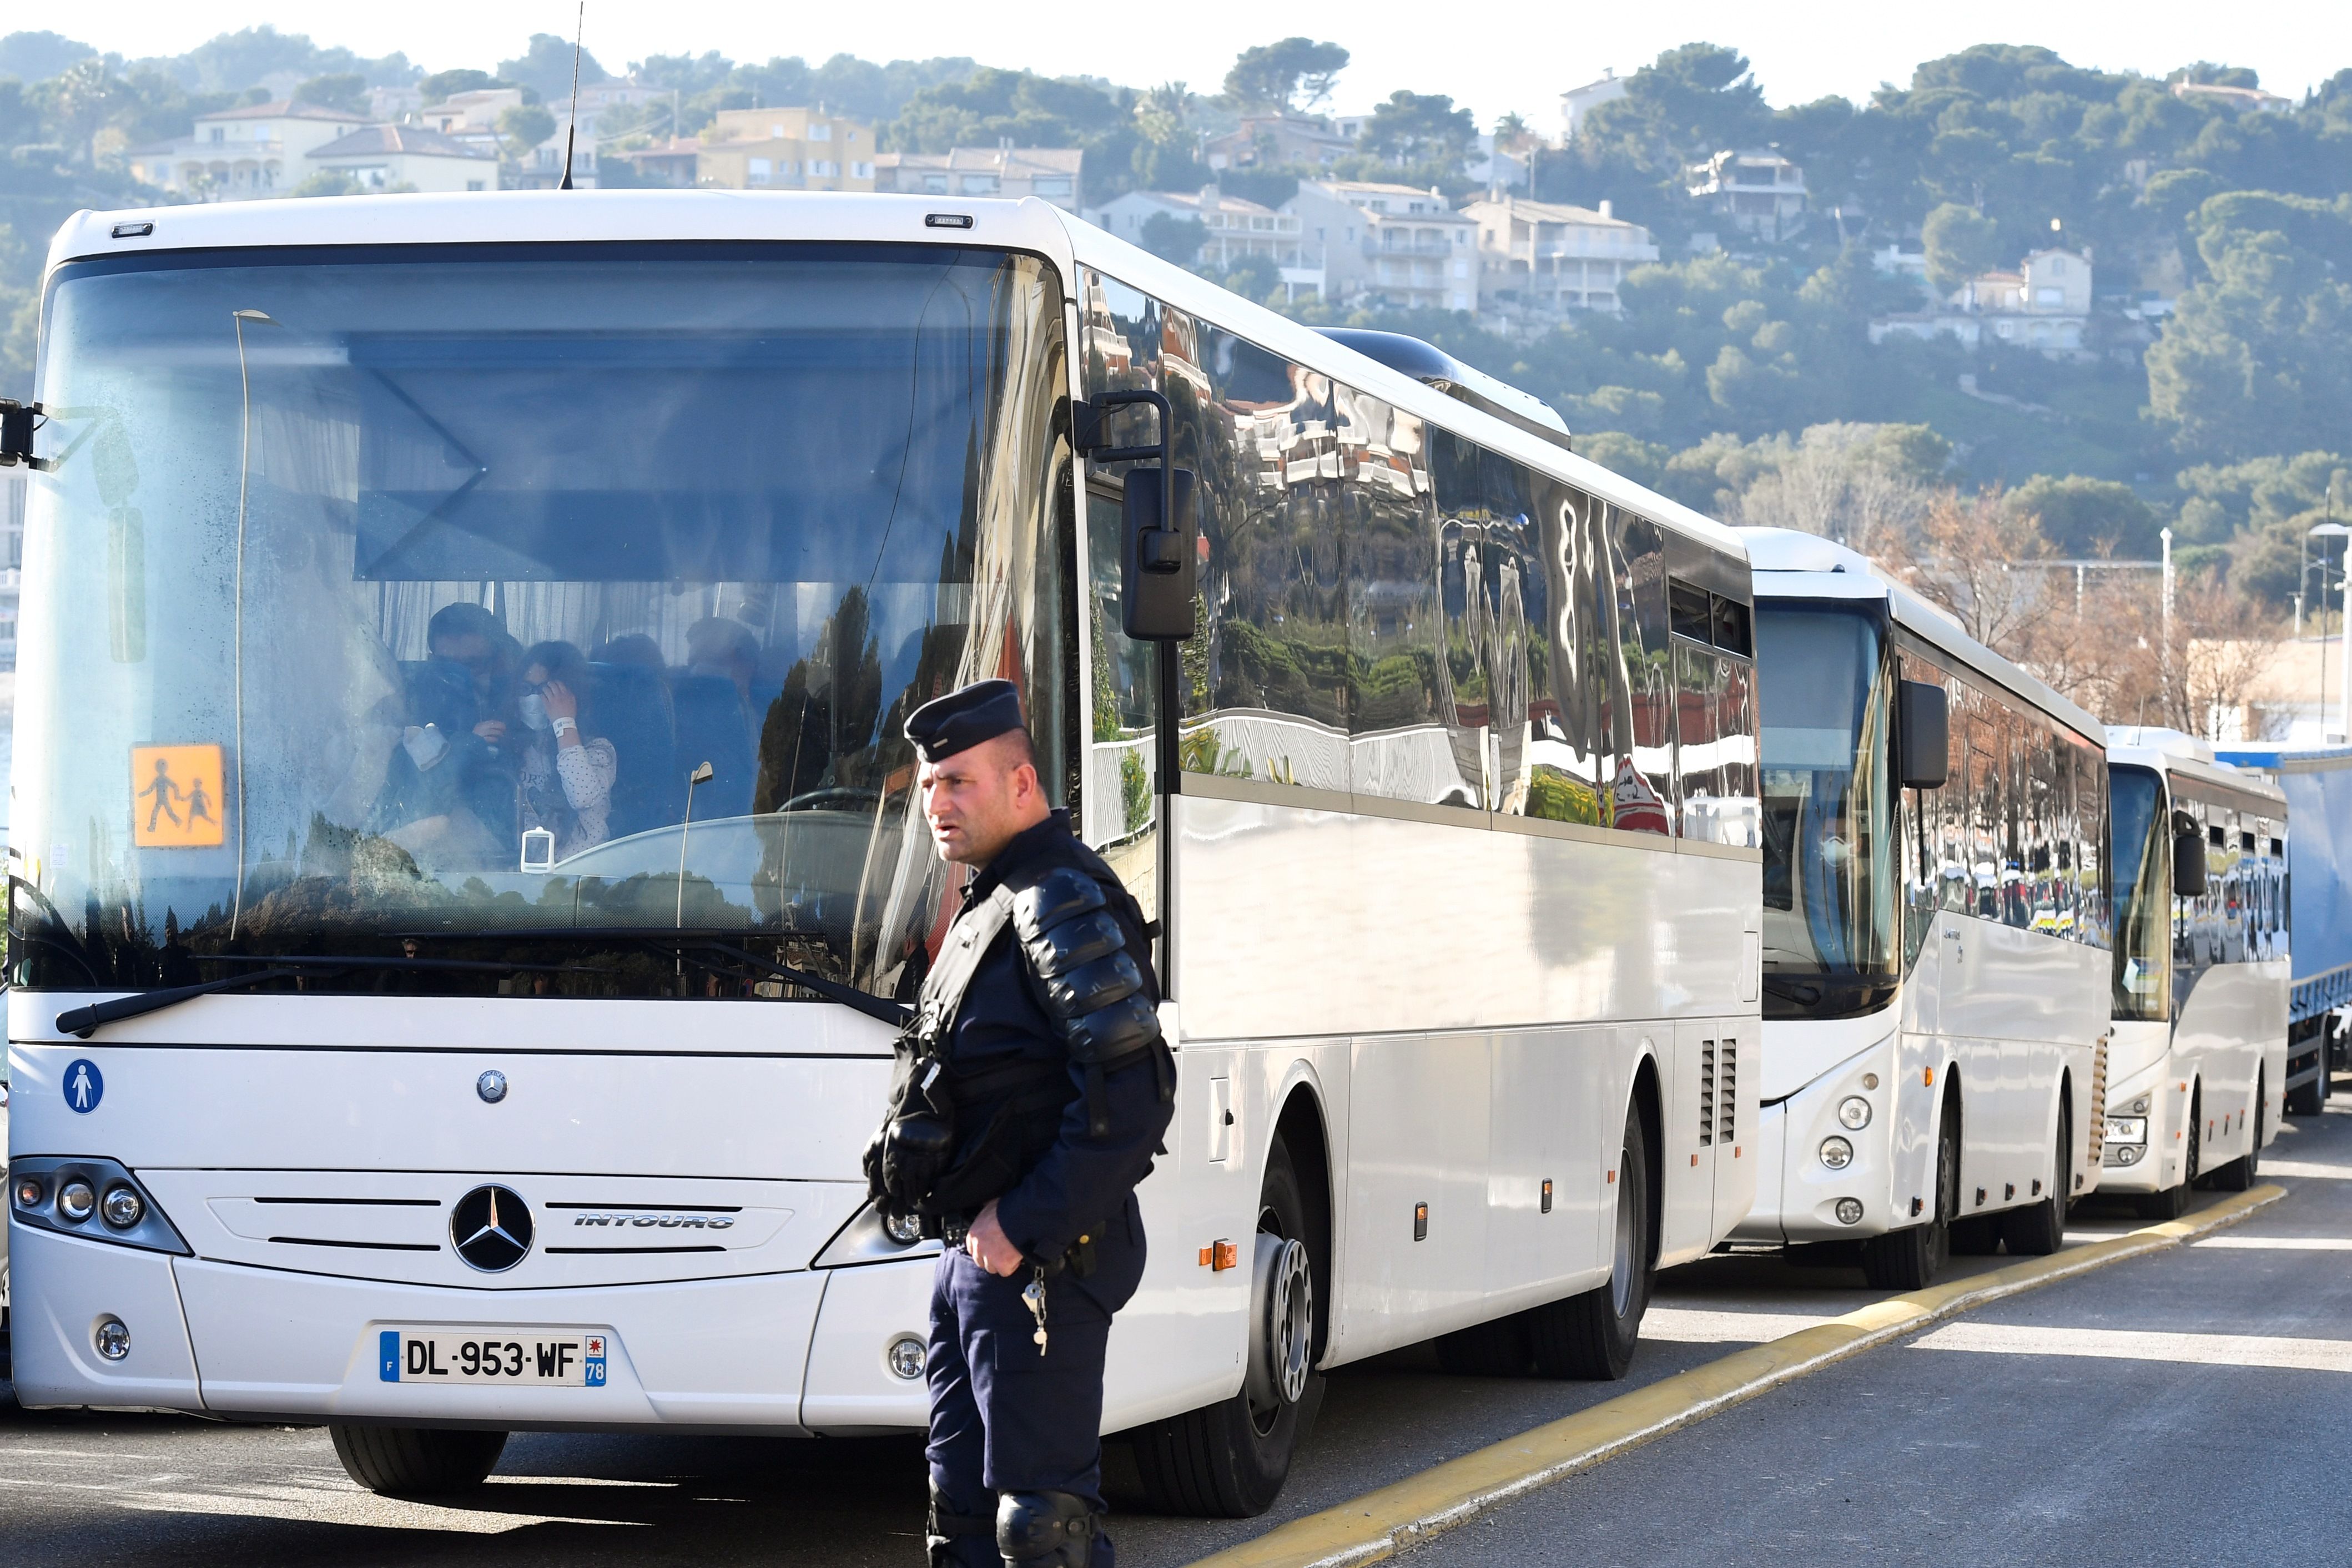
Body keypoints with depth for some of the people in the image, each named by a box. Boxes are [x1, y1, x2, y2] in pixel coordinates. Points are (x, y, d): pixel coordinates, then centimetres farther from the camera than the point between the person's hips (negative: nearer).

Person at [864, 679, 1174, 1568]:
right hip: (975, 1252, 10)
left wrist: (1025, 1224, -20)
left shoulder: (1064, 903, -15)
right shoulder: (991, 904, 17)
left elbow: (1131, 1095, -23)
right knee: (963, 1496, 15)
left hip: (1041, 1259, -10)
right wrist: (971, 1233, 12)